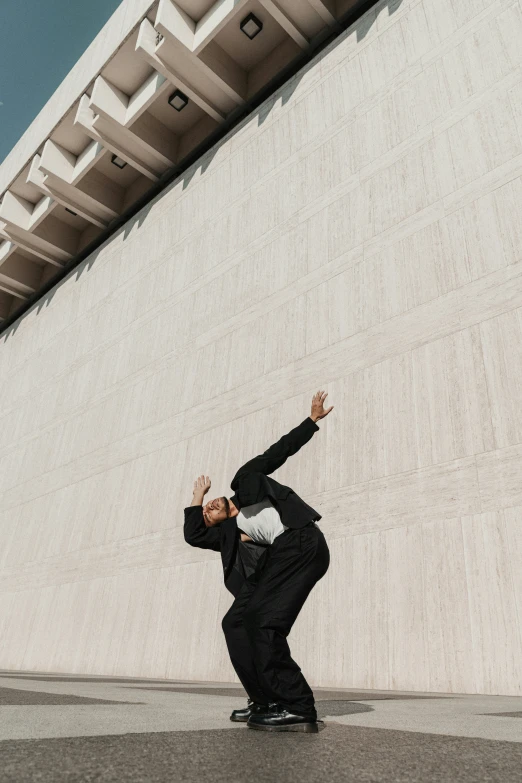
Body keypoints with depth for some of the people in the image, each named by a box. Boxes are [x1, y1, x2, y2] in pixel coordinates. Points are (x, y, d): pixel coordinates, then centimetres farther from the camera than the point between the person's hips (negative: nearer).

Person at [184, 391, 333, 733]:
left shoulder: (245, 480, 19)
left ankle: (298, 708, -12)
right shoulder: (228, 532, 26)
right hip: (280, 555, 7)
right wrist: (197, 495, 26)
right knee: (236, 622, 4)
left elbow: (278, 451, 20)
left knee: (261, 621, -16)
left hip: (302, 541, -7)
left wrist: (312, 419, 20)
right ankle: (267, 701, 14)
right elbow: (193, 535, 14)